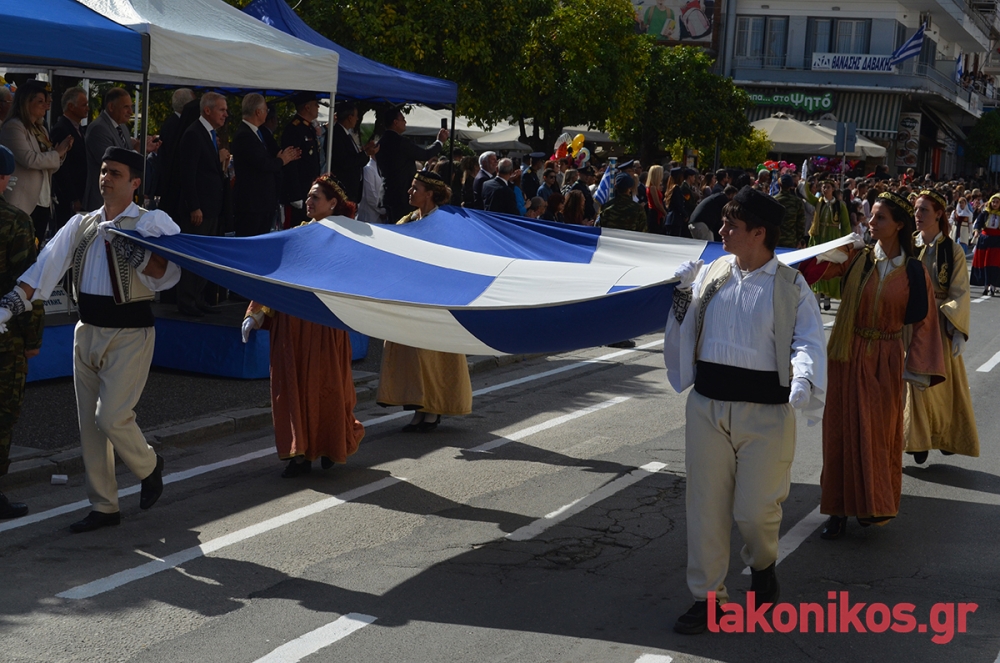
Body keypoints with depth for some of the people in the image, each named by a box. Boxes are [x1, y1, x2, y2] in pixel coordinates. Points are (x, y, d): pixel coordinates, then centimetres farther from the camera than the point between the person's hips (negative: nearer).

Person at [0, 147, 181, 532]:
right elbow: (47, 267, 3)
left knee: (111, 416, -13)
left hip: (130, 332, -6)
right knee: (89, 423, 8)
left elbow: (167, 272, -20)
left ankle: (148, 465, 18)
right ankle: (103, 506, 20)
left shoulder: (151, 223, -6)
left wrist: (127, 246, -30)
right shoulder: (81, 225, 10)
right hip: (87, 330, 6)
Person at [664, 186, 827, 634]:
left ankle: (762, 565, 32)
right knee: (706, 504, 6)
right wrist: (683, 292, 2)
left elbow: (808, 342, -10)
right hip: (708, 404, 4)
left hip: (766, 412, -4)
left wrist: (804, 380, -29)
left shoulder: (791, 286, -3)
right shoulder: (710, 274, 8)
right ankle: (708, 594, 19)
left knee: (754, 508, -2)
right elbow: (685, 327, 19)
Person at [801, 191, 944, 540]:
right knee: (844, 430, 3)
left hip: (886, 361, 0)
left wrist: (917, 367, -5)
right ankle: (840, 508, 11)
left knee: (881, 433, 8)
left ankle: (876, 504, 25)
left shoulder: (913, 271, -2)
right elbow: (814, 267, -12)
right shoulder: (856, 258, -2)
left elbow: (922, 321, 0)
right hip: (849, 357, 0)